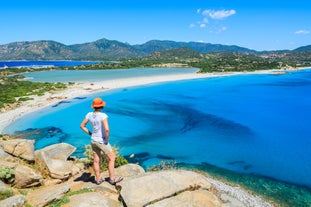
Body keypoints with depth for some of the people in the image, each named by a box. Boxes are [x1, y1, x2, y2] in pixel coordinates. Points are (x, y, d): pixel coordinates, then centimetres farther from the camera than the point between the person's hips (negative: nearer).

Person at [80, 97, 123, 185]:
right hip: (102, 141, -7)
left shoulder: (89, 114, -4)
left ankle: (98, 179, 30)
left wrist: (90, 133, 9)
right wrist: (106, 139, -17)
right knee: (112, 158, 10)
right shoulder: (103, 115, -23)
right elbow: (107, 129, -33)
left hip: (93, 140, 7)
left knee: (96, 160, 17)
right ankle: (112, 179, 17)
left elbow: (82, 126, 6)